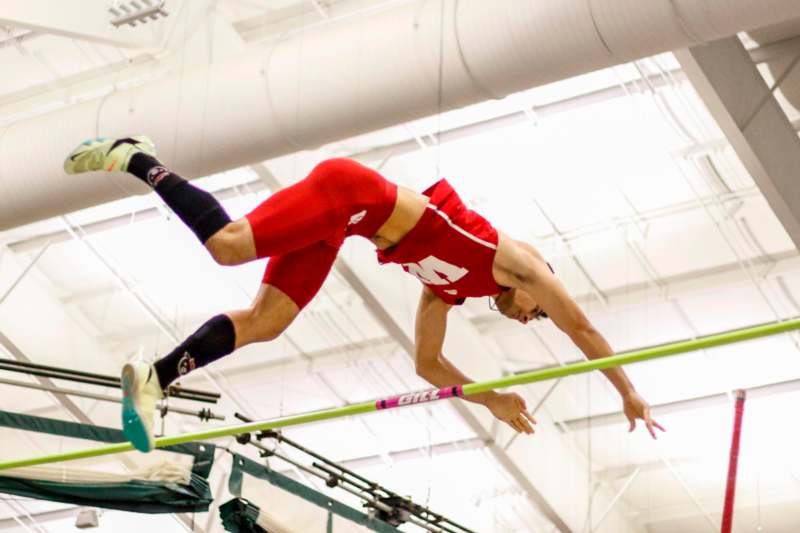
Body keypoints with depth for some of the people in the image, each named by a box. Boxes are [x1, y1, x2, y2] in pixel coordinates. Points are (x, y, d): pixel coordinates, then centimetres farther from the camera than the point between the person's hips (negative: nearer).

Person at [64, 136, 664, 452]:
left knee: (262, 323, -5)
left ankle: (155, 377, -11)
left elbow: (428, 363, 33)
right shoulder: (521, 262, 12)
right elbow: (582, 328, 13)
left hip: (343, 220, 8)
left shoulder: (450, 287, 28)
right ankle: (134, 159, -13)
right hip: (350, 191, -8)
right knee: (227, 245, -23)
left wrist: (492, 400, 31)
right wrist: (628, 393, 21)